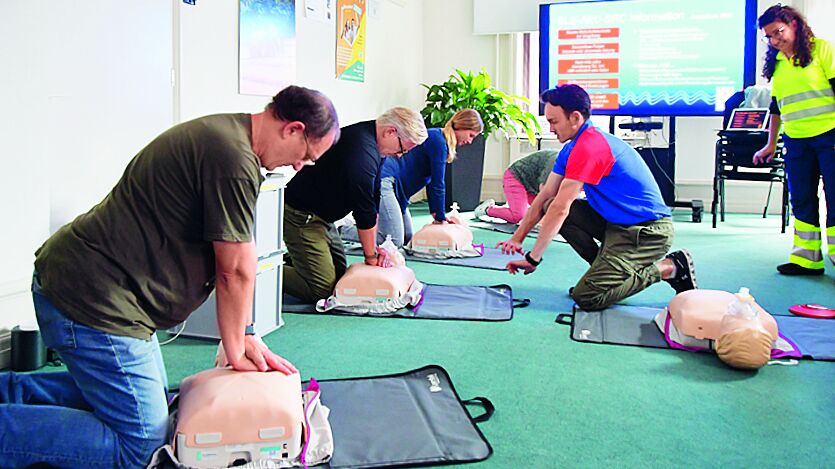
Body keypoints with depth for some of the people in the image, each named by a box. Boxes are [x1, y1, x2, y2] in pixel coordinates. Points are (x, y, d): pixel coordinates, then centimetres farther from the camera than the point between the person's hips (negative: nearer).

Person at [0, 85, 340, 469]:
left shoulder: (220, 133, 11)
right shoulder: (234, 158, -22)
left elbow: (229, 263, 12)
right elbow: (235, 271, -16)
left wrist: (241, 338, 12)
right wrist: (236, 351, -1)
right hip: (93, 298, -11)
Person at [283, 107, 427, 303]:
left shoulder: (371, 142, 6)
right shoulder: (362, 150, -27)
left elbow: (372, 200, 9)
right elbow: (364, 210, -21)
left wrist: (373, 247, 6)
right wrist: (371, 255, -9)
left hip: (321, 216, 10)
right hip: (301, 217, -10)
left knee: (340, 275, 12)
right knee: (322, 289, -13)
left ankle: (288, 262, 22)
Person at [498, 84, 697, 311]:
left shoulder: (589, 147, -22)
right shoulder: (572, 149, 9)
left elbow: (561, 209, -23)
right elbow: (545, 197, 10)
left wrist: (533, 258, -19)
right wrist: (517, 239, 5)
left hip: (648, 231, -9)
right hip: (617, 222, 9)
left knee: (586, 297, -16)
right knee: (551, 208, 1)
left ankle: (669, 268, -3)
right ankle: (605, 267, 6)